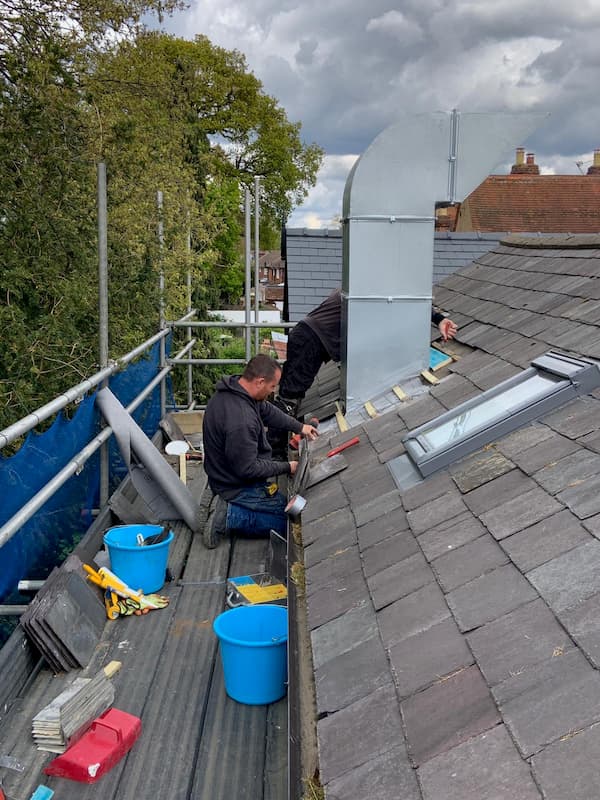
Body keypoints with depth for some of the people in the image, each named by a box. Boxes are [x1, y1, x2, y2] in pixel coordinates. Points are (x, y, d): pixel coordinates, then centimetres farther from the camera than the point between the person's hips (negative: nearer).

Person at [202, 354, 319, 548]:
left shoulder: (233, 389, -5)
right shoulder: (241, 421, -36)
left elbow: (267, 410, 15)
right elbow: (248, 469, -27)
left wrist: (299, 427, 17)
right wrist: (287, 467, -14)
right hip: (239, 487, -10)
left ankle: (228, 505, 10)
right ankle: (231, 515, -7)